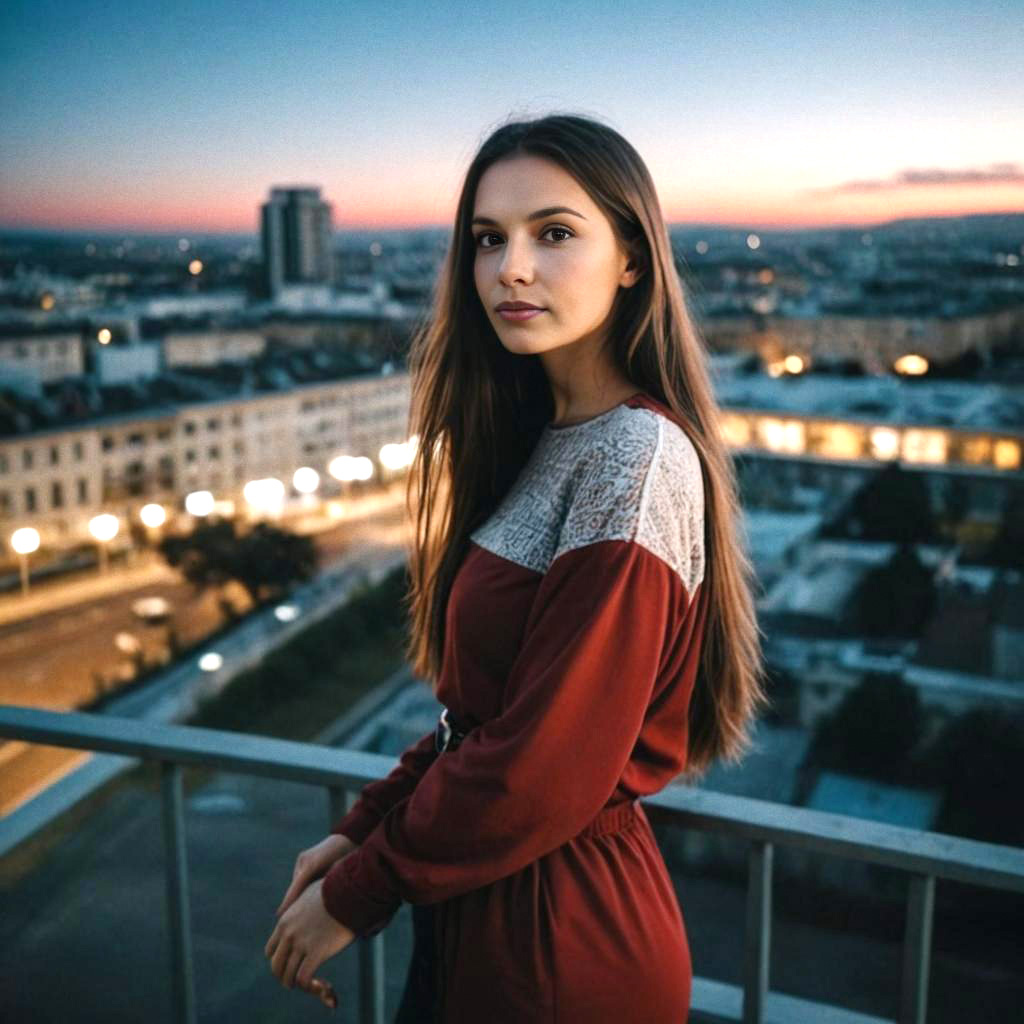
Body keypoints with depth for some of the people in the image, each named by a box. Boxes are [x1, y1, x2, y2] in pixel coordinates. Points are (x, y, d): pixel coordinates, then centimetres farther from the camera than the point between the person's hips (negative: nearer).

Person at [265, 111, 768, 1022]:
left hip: (556, 940, -8)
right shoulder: (548, 437, 4)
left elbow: (544, 772, -24)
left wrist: (357, 894, -12)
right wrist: (362, 828, 3)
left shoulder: (638, 458, -24)